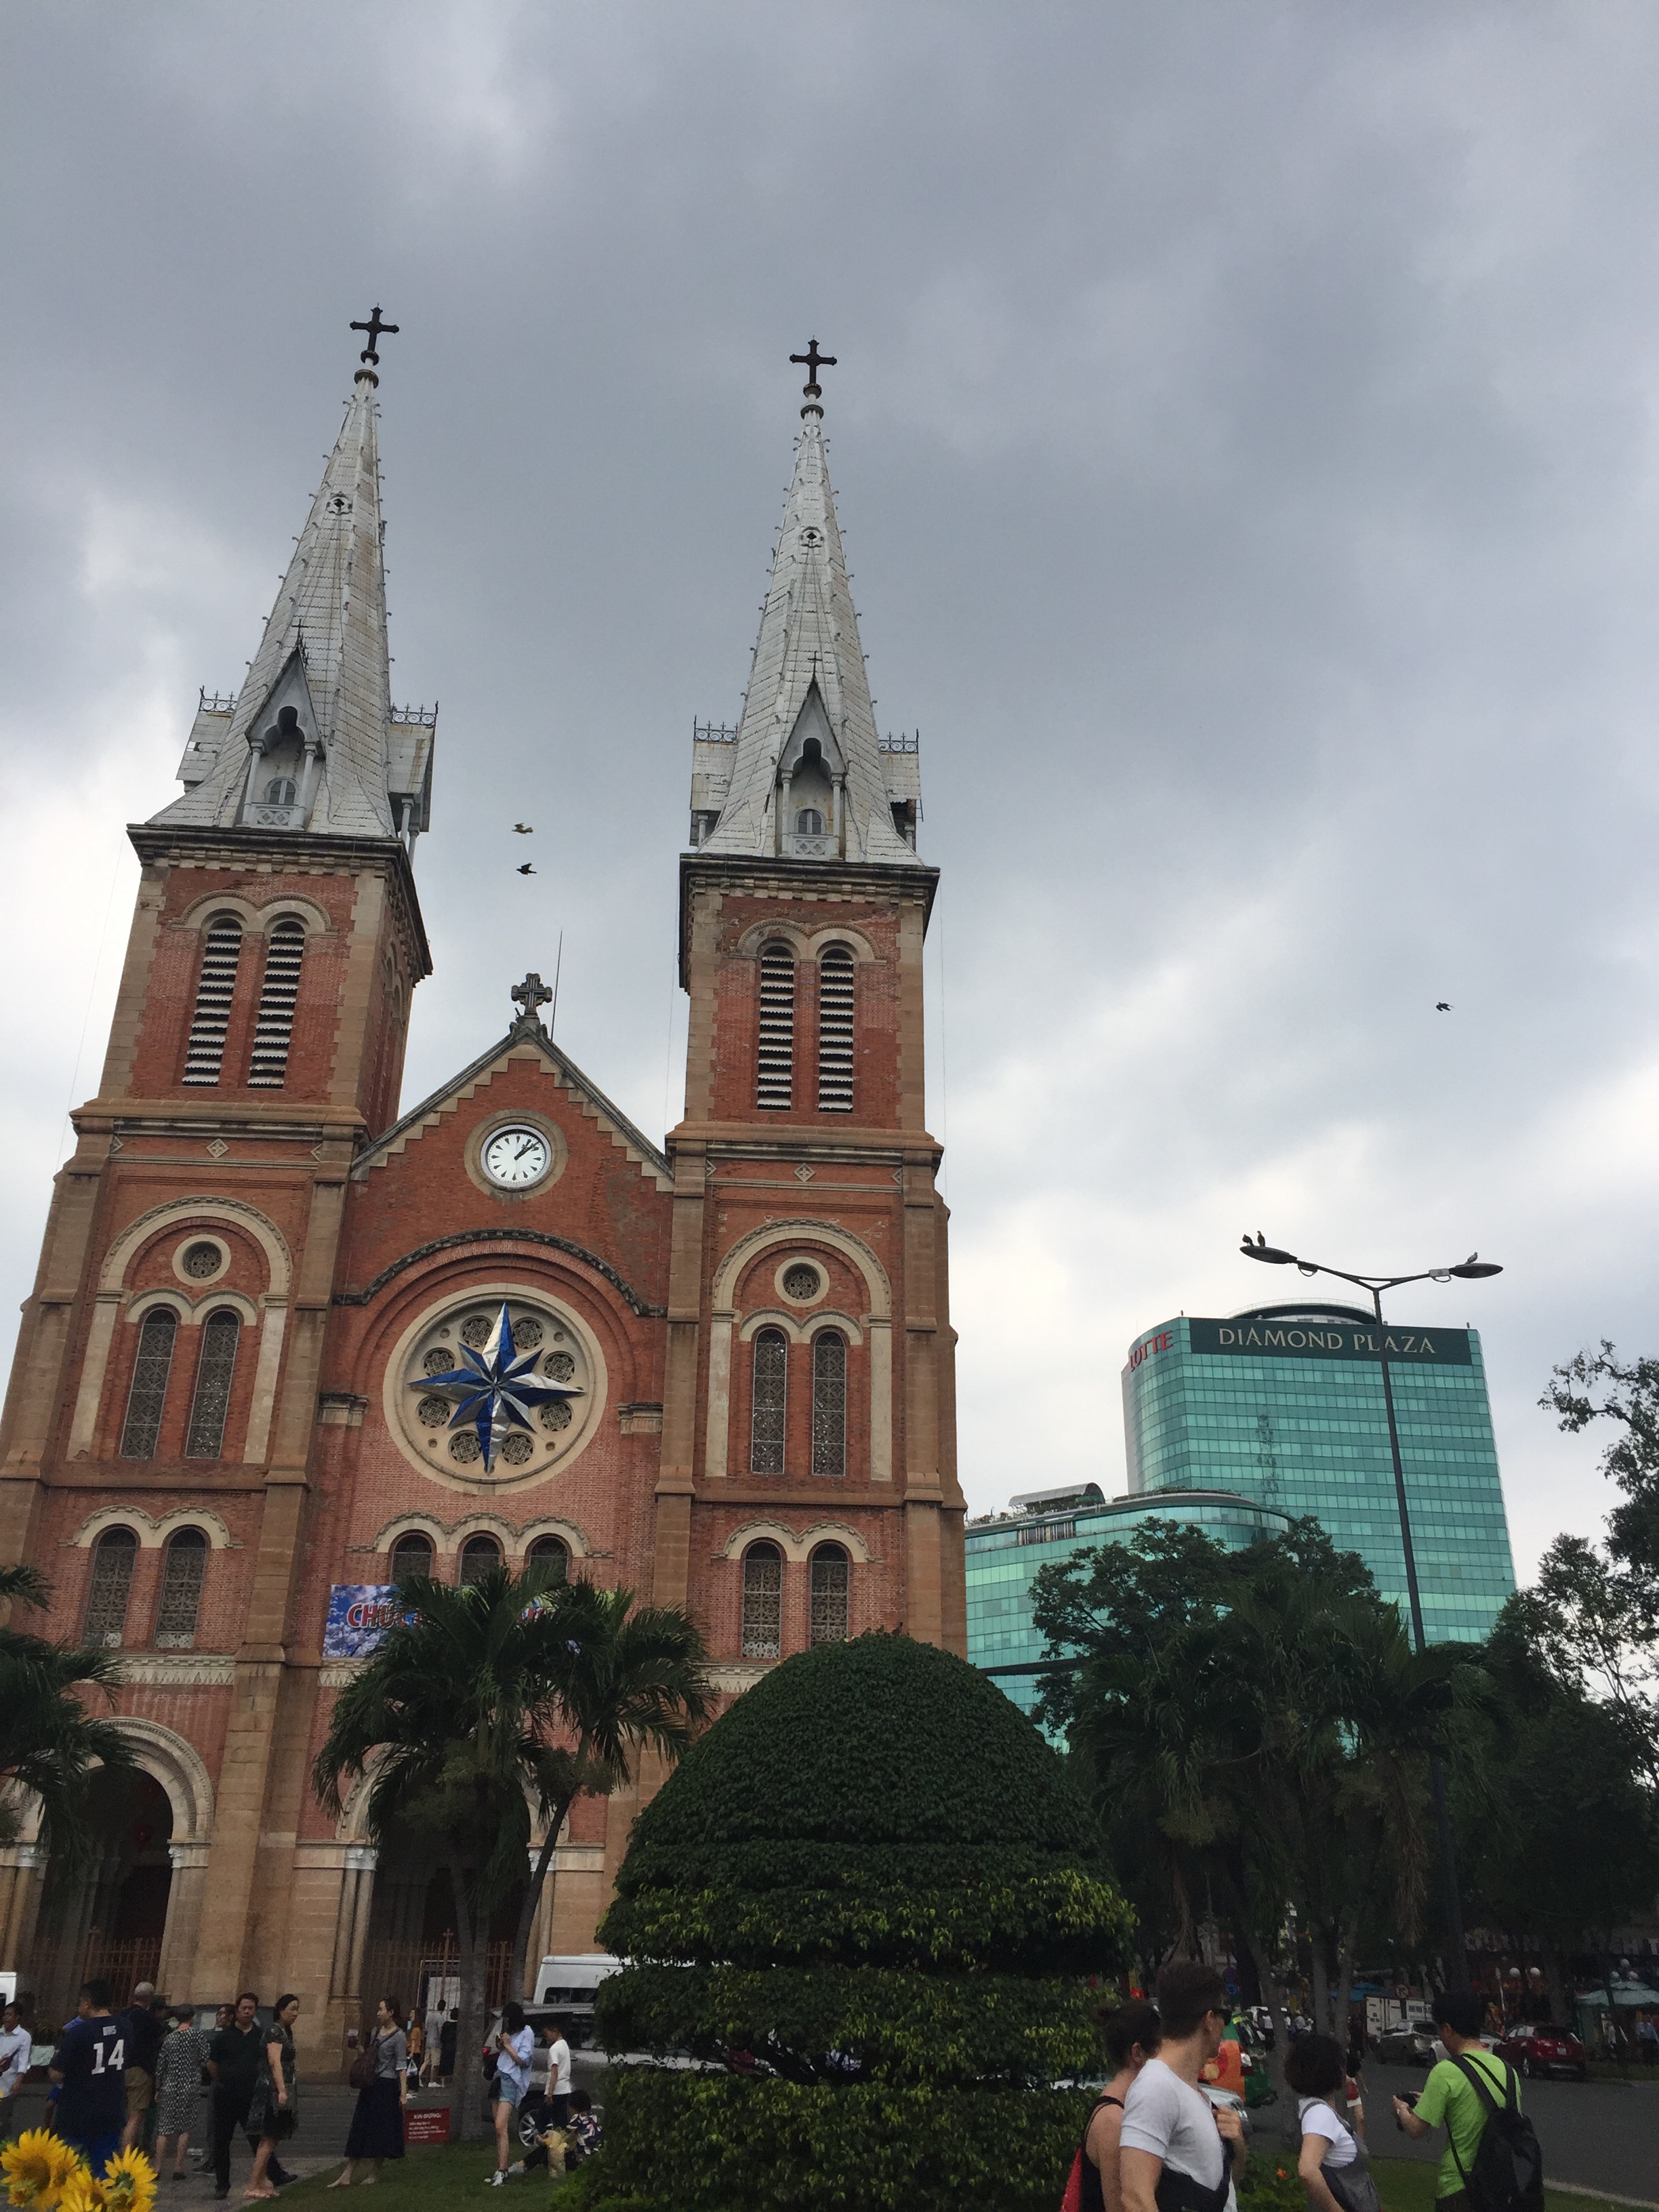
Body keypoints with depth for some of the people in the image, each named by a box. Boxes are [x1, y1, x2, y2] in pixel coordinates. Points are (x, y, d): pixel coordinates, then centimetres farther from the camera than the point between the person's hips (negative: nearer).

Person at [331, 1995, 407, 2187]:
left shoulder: (399, 2037, -11)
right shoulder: (377, 2031, 11)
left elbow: (402, 2066, -14)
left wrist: (403, 2093, -18)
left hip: (387, 2087, -7)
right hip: (371, 2085, 7)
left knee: (379, 2131, 0)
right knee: (360, 2130, 4)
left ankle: (375, 2173, 13)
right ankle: (347, 2176, 5)